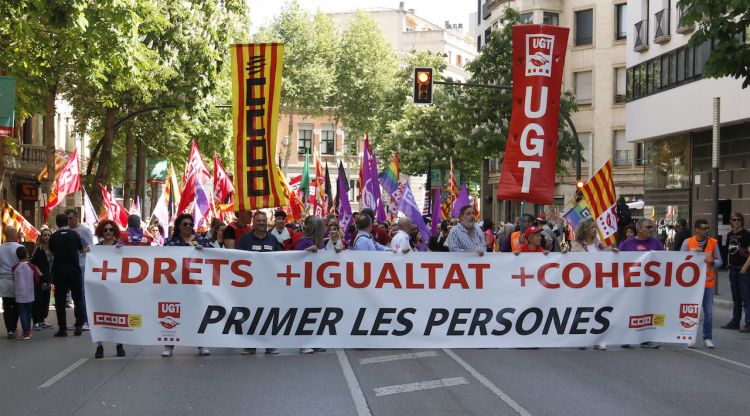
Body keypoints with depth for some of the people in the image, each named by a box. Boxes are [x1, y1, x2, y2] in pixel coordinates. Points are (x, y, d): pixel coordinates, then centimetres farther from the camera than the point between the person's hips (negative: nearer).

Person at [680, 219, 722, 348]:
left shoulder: (713, 242, 3)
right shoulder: (687, 242, 0)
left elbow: (719, 261, 6)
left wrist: (712, 262, -16)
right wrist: (692, 253, -16)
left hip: (708, 282, 1)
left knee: (708, 312, 2)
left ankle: (708, 338, 12)